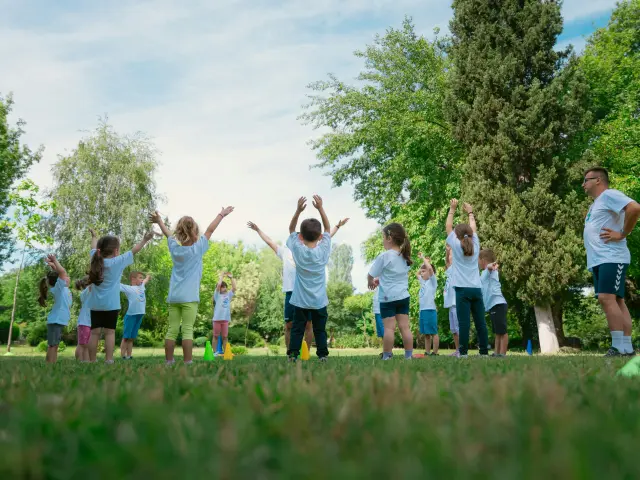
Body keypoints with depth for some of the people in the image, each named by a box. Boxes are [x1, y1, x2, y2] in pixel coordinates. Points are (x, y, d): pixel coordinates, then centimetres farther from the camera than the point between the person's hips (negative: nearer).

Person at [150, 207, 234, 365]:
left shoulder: (174, 246, 6)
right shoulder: (198, 247, -4)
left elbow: (167, 233, 24)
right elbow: (210, 230, 5)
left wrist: (159, 220, 43)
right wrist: (222, 214, 16)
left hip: (173, 296, 4)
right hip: (189, 297, -4)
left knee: (172, 330, 5)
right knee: (187, 330, -5)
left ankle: (168, 362, 9)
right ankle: (188, 363, -5)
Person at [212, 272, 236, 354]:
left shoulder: (228, 295, 15)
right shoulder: (217, 295, 4)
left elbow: (234, 288, 6)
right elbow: (218, 285, -10)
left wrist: (231, 277, 6)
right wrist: (222, 276, 1)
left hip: (226, 318, 3)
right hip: (217, 318, -3)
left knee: (225, 336, 5)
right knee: (216, 336, 4)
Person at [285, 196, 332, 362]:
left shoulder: (297, 249, -8)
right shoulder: (323, 250, -9)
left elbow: (291, 230, 5)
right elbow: (328, 229, 3)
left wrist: (298, 210, -5)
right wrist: (320, 208, -2)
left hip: (300, 300, 0)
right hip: (319, 300, 0)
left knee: (297, 329, 7)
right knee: (320, 330, 9)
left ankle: (292, 355, 4)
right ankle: (323, 355, 9)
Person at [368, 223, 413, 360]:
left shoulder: (384, 256, -14)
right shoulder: (404, 256, 7)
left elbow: (371, 275, -6)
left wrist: (371, 282, 15)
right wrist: (379, 280, 18)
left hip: (388, 298, -6)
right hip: (403, 296, 6)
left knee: (389, 328, -2)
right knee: (405, 327, 7)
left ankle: (387, 356, 4)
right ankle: (409, 355, 11)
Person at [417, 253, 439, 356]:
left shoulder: (432, 280, -3)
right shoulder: (423, 281, 18)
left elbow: (430, 268, -19)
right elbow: (417, 274, 35)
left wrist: (423, 258, -9)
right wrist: (423, 262, 25)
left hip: (430, 310, -8)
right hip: (422, 309, 8)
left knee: (433, 332, -3)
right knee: (426, 333, 10)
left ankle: (435, 353, -1)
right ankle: (427, 352, 15)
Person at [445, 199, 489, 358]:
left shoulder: (456, 245, 0)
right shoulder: (475, 245, 9)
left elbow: (448, 227, 8)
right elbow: (473, 229, 24)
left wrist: (452, 210, 15)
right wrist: (470, 212, 33)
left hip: (463, 289, -4)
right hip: (476, 289, 4)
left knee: (464, 323, -7)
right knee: (480, 322, 5)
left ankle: (463, 352, -6)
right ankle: (484, 351, 7)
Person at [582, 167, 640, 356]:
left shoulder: (609, 195, -5)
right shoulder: (596, 204, 24)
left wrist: (622, 234, -16)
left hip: (611, 258, -10)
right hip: (598, 260, 10)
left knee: (607, 298, -17)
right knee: (616, 301, 6)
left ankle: (619, 348, -14)